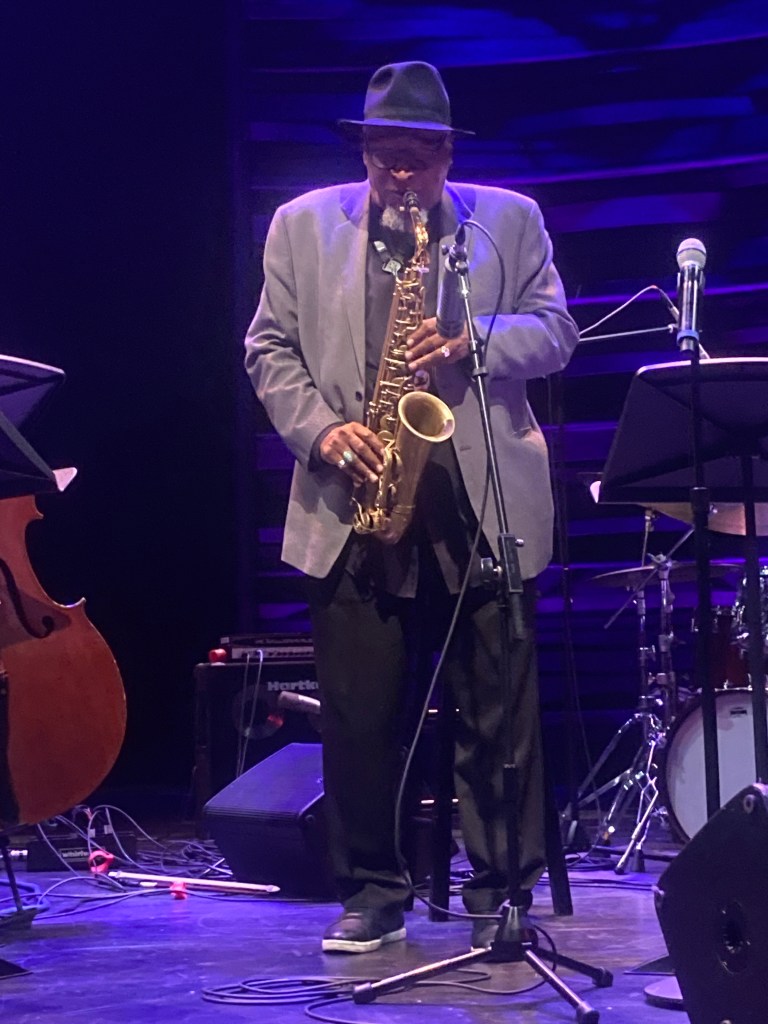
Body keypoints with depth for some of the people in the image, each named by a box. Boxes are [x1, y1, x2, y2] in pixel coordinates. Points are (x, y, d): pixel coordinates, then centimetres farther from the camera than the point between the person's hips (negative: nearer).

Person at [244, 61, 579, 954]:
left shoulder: (510, 220, 9)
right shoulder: (303, 225, 10)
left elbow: (555, 334, 5)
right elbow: (268, 348, 8)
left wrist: (473, 341, -14)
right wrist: (320, 429, -8)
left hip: (482, 501, 0)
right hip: (352, 500, 1)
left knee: (498, 707, 1)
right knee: (358, 713, 2)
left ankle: (503, 893, 12)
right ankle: (373, 894, 14)